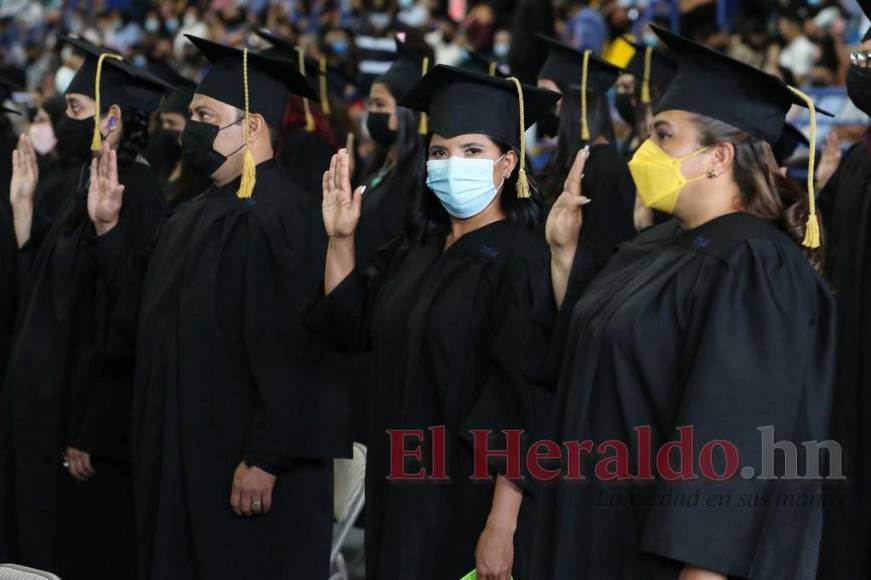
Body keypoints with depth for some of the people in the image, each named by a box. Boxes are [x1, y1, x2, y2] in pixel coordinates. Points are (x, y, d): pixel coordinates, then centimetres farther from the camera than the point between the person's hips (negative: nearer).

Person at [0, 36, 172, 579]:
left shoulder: (134, 195, -17)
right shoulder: (67, 188, 10)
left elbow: (125, 320, -20)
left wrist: (90, 431, -20)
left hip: (93, 411, -9)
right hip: (44, 399, 9)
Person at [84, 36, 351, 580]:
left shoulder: (280, 216, -19)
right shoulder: (203, 210, 13)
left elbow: (292, 347, -23)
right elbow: (150, 310, 17)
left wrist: (265, 459, -23)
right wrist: (108, 227, 8)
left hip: (247, 460, -10)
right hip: (190, 454, 10)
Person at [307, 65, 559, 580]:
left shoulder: (523, 262, -15)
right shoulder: (416, 253, 9)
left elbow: (523, 409, -20)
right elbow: (348, 325, 18)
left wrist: (502, 528, -24)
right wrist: (340, 238, 5)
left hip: (472, 503, -7)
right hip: (402, 497, 7)